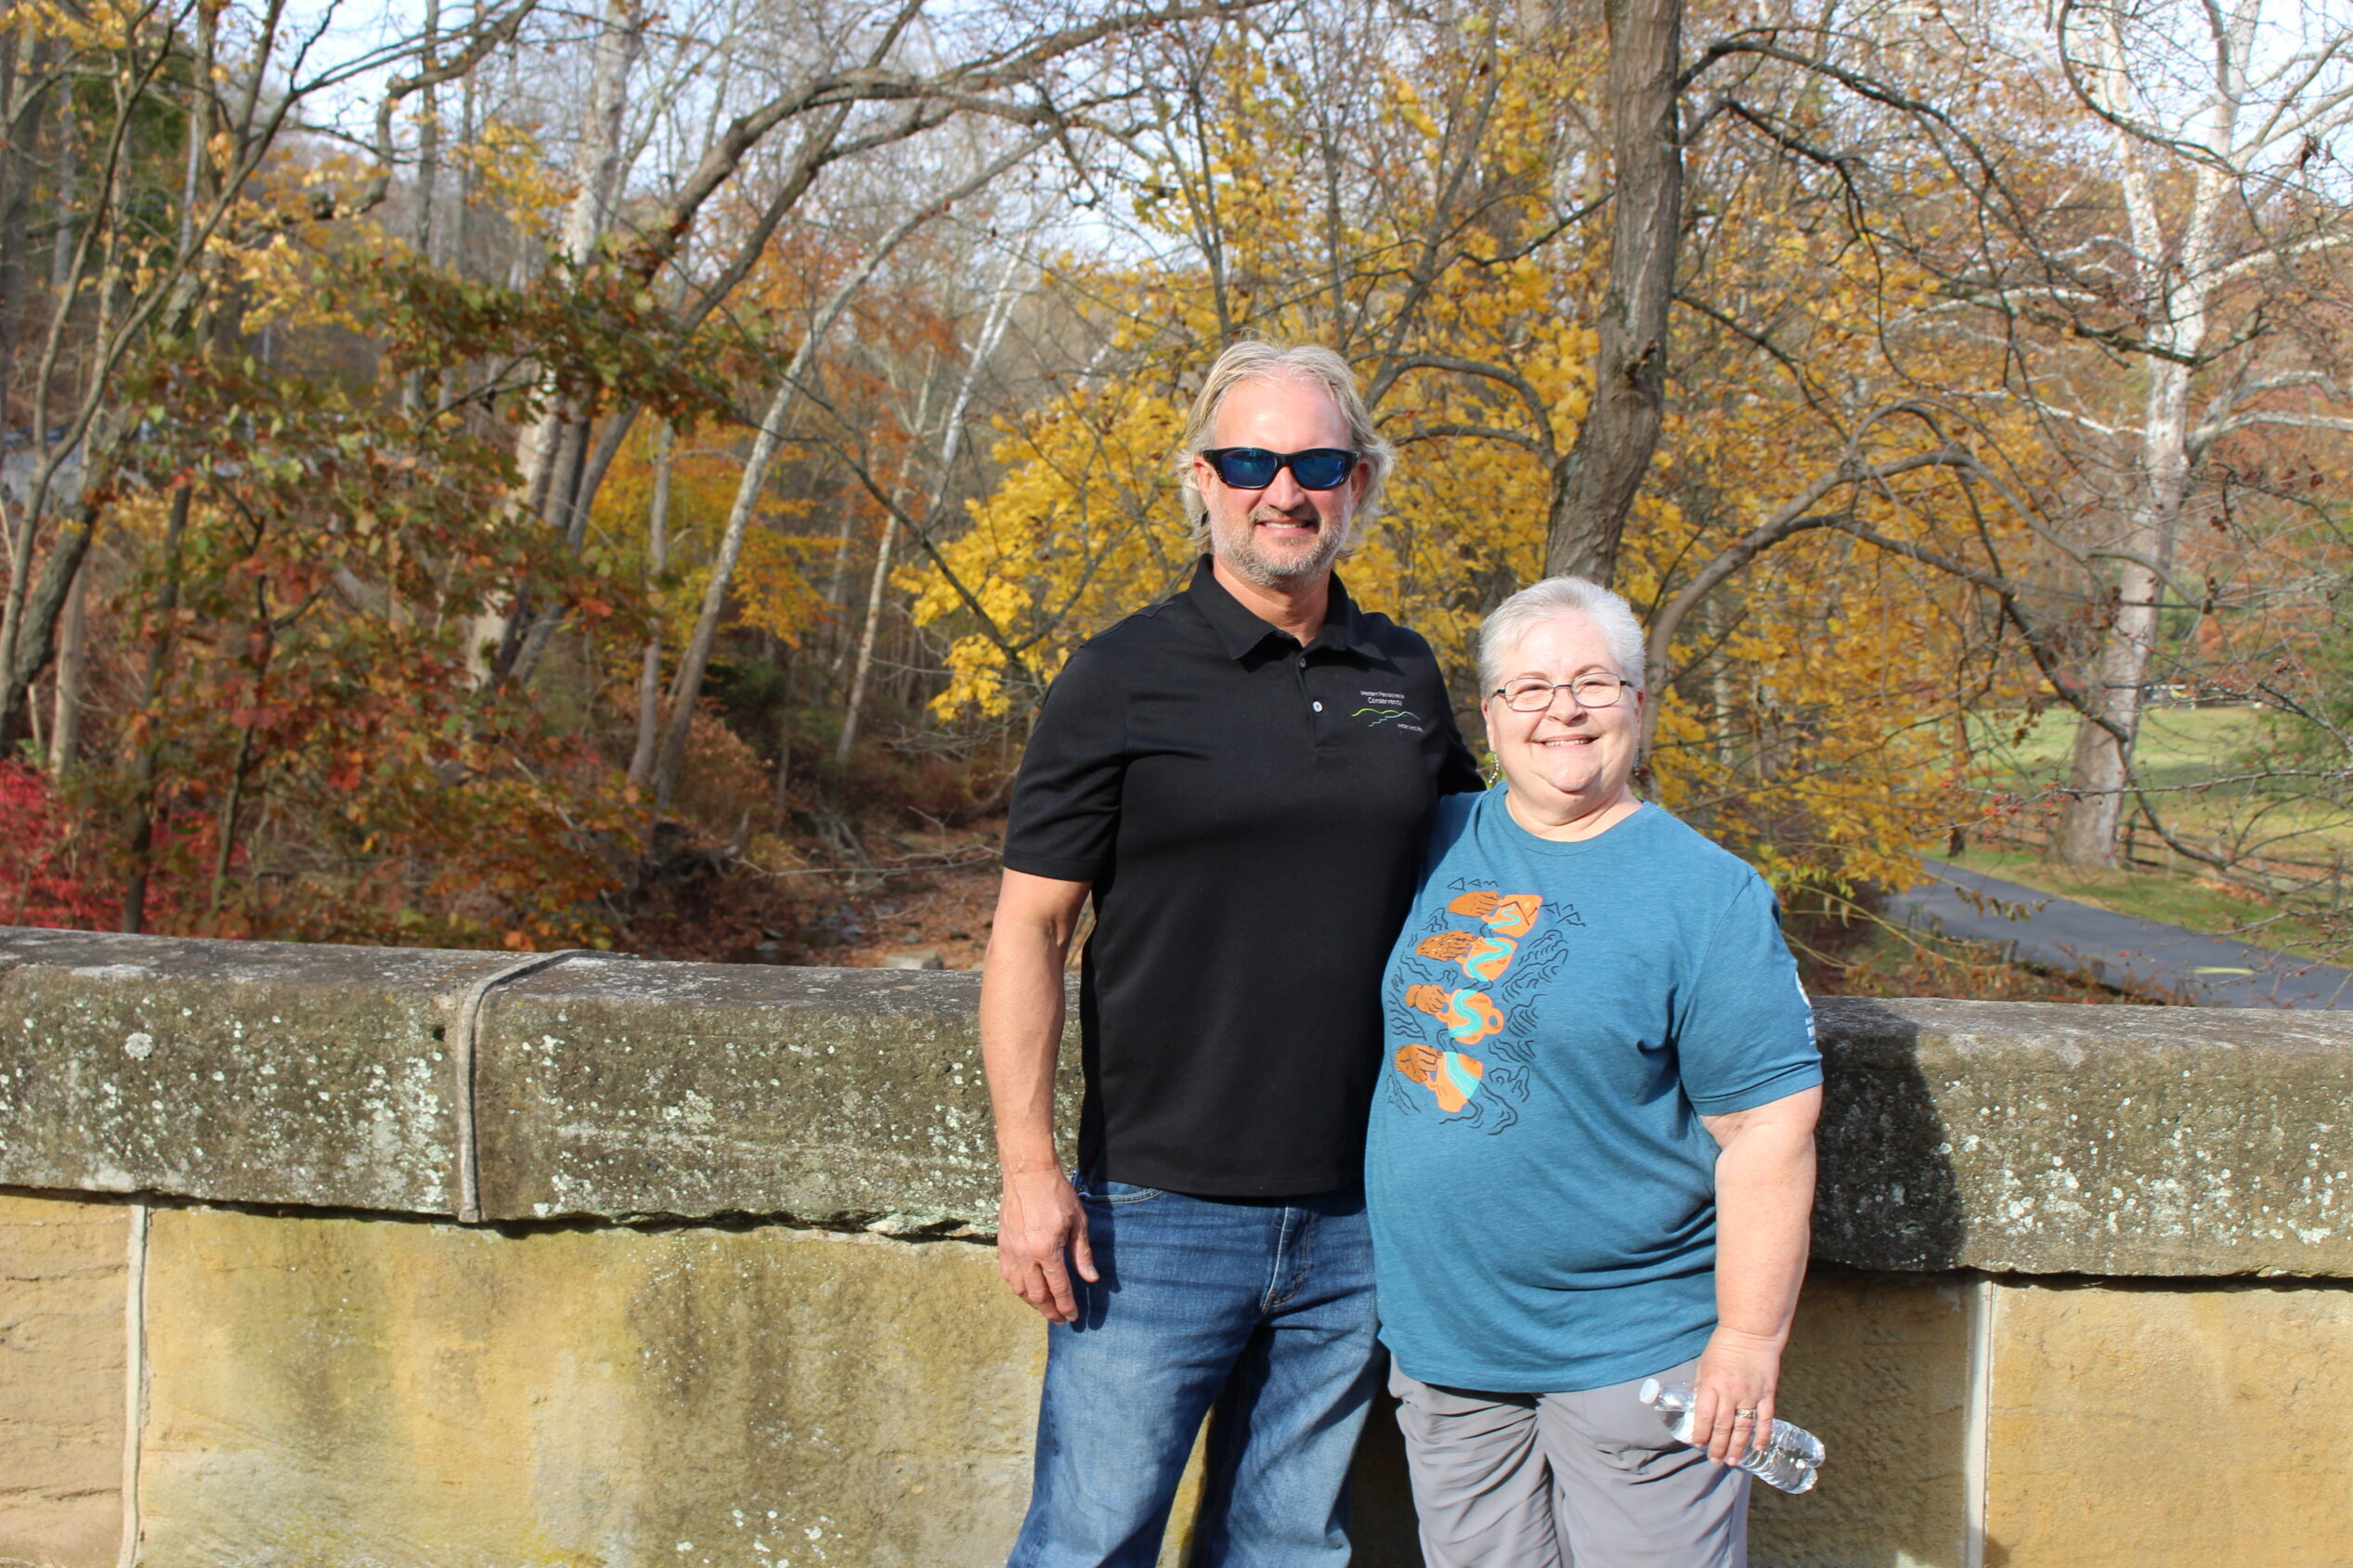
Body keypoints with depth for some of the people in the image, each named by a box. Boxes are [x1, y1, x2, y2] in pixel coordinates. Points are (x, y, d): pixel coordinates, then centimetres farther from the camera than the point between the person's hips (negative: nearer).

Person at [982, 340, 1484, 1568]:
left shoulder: (1407, 679, 9)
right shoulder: (1123, 678, -4)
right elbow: (1028, 929, -6)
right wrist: (1028, 1168, -13)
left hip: (1354, 1221, 4)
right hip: (1159, 1210, -4)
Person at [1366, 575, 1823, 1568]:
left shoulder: (1704, 893, -9)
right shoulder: (1441, 844, 6)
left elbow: (1767, 1129, -11)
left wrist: (1749, 1341, -13)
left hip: (1632, 1353, -4)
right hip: (1443, 1340, 5)